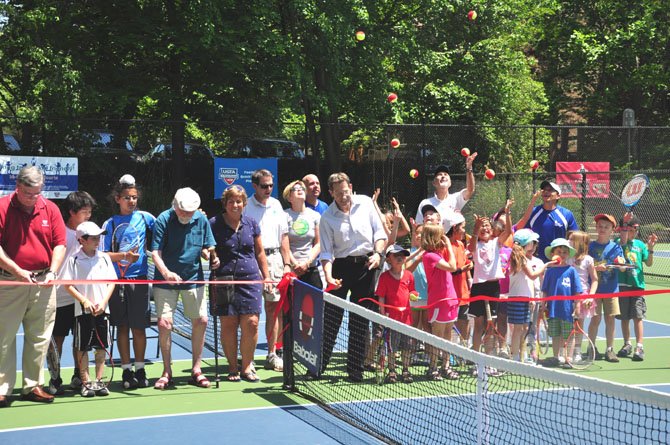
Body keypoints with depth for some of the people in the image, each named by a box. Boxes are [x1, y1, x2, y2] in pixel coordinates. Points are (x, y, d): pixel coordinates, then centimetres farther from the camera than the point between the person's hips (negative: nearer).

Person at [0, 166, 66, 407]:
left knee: (39, 338, 7)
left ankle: (33, 386, 16)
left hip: (43, 284, 4)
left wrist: (52, 272, -8)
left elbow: (59, 244, 7)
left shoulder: (50, 209, 6)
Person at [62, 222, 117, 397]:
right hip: (83, 310, -3)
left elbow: (111, 282, 6)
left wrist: (103, 302, -7)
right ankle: (85, 382, 10)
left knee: (102, 346, 6)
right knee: (82, 347, 2)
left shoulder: (104, 257, 6)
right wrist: (85, 301, -14)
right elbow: (68, 285, -5)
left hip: (102, 309, 3)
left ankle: (98, 381, 14)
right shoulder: (74, 259, -4)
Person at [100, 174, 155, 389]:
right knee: (122, 327, 6)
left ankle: (140, 369, 14)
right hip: (117, 281, 1)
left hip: (139, 280, -1)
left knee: (138, 327, 2)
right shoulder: (110, 224, 5)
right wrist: (124, 256, -16)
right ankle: (126, 370, 13)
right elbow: (104, 254, -2)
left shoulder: (144, 218, 4)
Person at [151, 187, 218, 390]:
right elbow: (156, 252, -16)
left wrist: (210, 257, -11)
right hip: (166, 280, -3)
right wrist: (166, 272, -33)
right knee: (164, 323, -8)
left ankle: (196, 370, 17)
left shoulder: (201, 220, -1)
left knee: (200, 320, 2)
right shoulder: (163, 220, -12)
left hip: (193, 278, 3)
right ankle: (167, 372, 7)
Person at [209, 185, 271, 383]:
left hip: (250, 279, 2)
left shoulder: (251, 224, 10)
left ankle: (247, 366, 7)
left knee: (251, 323, -5)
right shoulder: (214, 224, 1)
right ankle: (232, 367, 11)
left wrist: (266, 277, 16)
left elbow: (260, 252, 18)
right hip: (224, 280, -2)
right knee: (228, 324, -1)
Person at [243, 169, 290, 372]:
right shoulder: (246, 207, -2)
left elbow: (284, 236, 17)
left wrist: (287, 263, 11)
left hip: (274, 258, 4)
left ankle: (272, 355, 13)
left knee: (273, 306, 5)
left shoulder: (276, 205, 14)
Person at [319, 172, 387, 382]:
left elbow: (379, 232, 8)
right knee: (331, 318, -3)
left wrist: (378, 253, -9)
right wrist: (328, 276, -22)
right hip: (341, 266, -2)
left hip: (366, 265, 2)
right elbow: (326, 252, -7)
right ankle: (318, 365, 6)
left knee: (360, 321, 6)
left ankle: (355, 369, 13)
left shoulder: (365, 203, 2)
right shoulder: (327, 218, -5)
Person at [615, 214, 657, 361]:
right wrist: (625, 224, -24)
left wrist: (650, 248, -4)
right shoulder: (618, 242, 1)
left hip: (638, 284, 1)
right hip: (622, 284, -1)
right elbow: (623, 242, -23)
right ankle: (627, 345, 22)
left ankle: (639, 346, -5)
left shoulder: (640, 244, 9)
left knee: (637, 316, -5)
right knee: (624, 317, 8)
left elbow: (649, 263, 10)